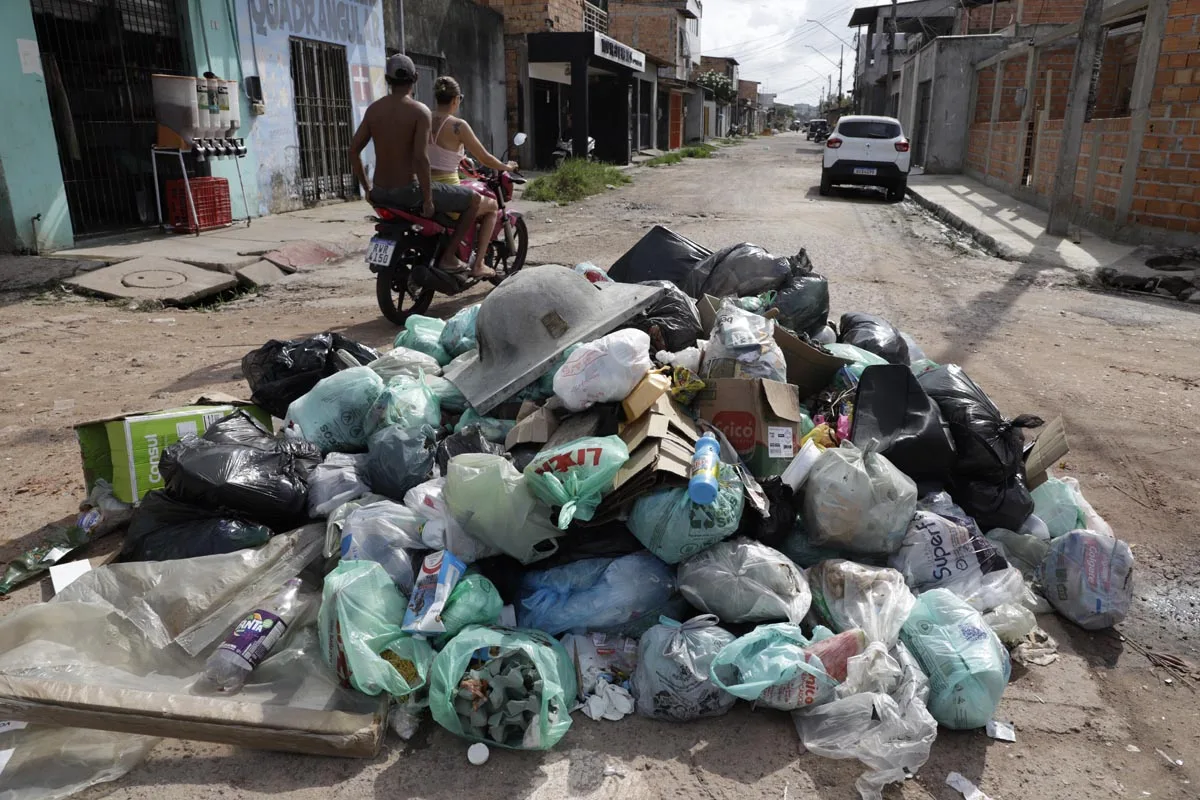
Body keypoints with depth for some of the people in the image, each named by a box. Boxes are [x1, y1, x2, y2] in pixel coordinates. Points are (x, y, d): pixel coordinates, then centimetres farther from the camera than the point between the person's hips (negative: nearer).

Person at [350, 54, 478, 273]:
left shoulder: (373, 108, 6)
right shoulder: (420, 111, -12)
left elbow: (353, 150, 7)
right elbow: (421, 158, -22)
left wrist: (367, 188, 17)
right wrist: (428, 200, -14)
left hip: (379, 194, 7)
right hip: (408, 192, -7)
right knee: (473, 199, 8)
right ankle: (448, 256, 5)